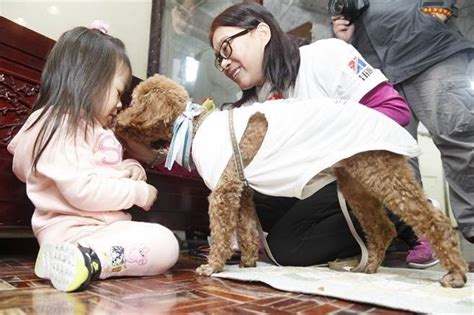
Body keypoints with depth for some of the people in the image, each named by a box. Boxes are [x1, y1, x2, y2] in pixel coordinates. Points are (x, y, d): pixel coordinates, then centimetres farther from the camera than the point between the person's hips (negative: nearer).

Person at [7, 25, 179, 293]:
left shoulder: (87, 127, 17)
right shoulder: (64, 127, -15)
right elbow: (82, 189, -25)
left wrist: (127, 169, 2)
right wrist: (137, 191, -15)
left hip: (98, 225, 11)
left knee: (163, 239, 8)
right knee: (165, 244, -18)